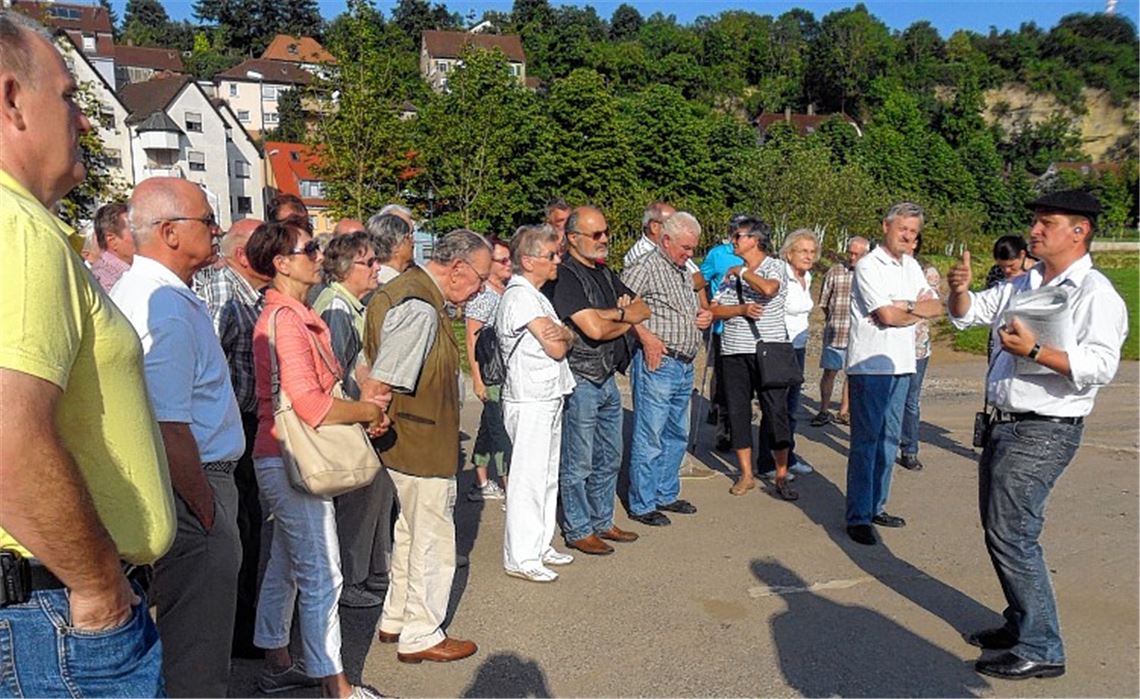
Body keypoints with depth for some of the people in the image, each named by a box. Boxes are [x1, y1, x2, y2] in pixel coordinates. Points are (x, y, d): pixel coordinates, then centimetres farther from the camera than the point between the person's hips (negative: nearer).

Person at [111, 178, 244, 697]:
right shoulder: (168, 307, -21)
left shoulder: (132, 290, 13)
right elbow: (169, 430, -25)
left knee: (188, 641, 24)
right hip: (189, 491, -10)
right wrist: (208, 511, -15)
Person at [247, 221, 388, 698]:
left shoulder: (295, 314, 13)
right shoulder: (284, 319, -20)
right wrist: (368, 412, -13)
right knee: (321, 577, -2)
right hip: (292, 463, -10)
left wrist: (364, 408, 1)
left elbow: (318, 387, 15)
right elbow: (310, 404, -27)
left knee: (285, 566, 19)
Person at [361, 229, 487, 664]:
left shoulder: (404, 289, 9)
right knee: (433, 541, 6)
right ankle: (421, 636, 22)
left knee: (411, 532, 23)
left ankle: (396, 620, 38)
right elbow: (376, 387, -28)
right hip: (424, 447, -10)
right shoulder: (420, 310, -24)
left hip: (411, 444, 10)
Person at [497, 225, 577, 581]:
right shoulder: (520, 295, -15)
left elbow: (567, 340, 12)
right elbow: (555, 349, -18)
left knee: (547, 475, 16)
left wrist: (561, 333, -10)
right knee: (529, 478, -4)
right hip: (530, 401, -10)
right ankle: (520, 557, 5)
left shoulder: (535, 295, 17)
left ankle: (541, 544, 27)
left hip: (549, 397, 10)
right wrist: (559, 336, 3)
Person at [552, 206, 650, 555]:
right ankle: (577, 531, 16)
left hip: (608, 379, 9)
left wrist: (615, 313, -11)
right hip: (580, 382, -9)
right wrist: (626, 321, -3)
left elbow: (643, 310, 9)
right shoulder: (566, 276, -14)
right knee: (578, 464, 2)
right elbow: (594, 330, -23)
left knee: (609, 458, 17)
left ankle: (602, 522, 31)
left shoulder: (605, 273, 14)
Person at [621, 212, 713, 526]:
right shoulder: (645, 268, -9)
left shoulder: (685, 273, 19)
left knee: (677, 435, 17)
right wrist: (647, 338, -24)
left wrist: (705, 317, 10)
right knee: (650, 438, -2)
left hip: (685, 366, 9)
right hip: (657, 362, -9)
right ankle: (642, 505, 8)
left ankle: (666, 494, 30)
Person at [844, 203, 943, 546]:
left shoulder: (911, 266, 16)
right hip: (870, 364, -8)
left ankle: (877, 507, 22)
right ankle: (858, 516, -2)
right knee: (865, 440, -7)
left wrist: (906, 306, -9)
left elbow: (937, 307, 10)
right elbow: (887, 316, -16)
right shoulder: (869, 266, -9)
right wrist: (918, 310, 1)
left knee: (889, 438, 12)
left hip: (901, 364, 8)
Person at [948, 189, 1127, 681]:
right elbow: (968, 314, 19)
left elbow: (1101, 366, -24)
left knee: (1011, 534, -9)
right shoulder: (1024, 284, 13)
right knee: (998, 529, 15)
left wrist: (1035, 351, -29)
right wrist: (961, 289, -1)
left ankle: (1040, 649, 4)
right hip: (1005, 424, 9)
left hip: (1044, 432, -9)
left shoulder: (1095, 294, -12)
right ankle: (1022, 624, 30)